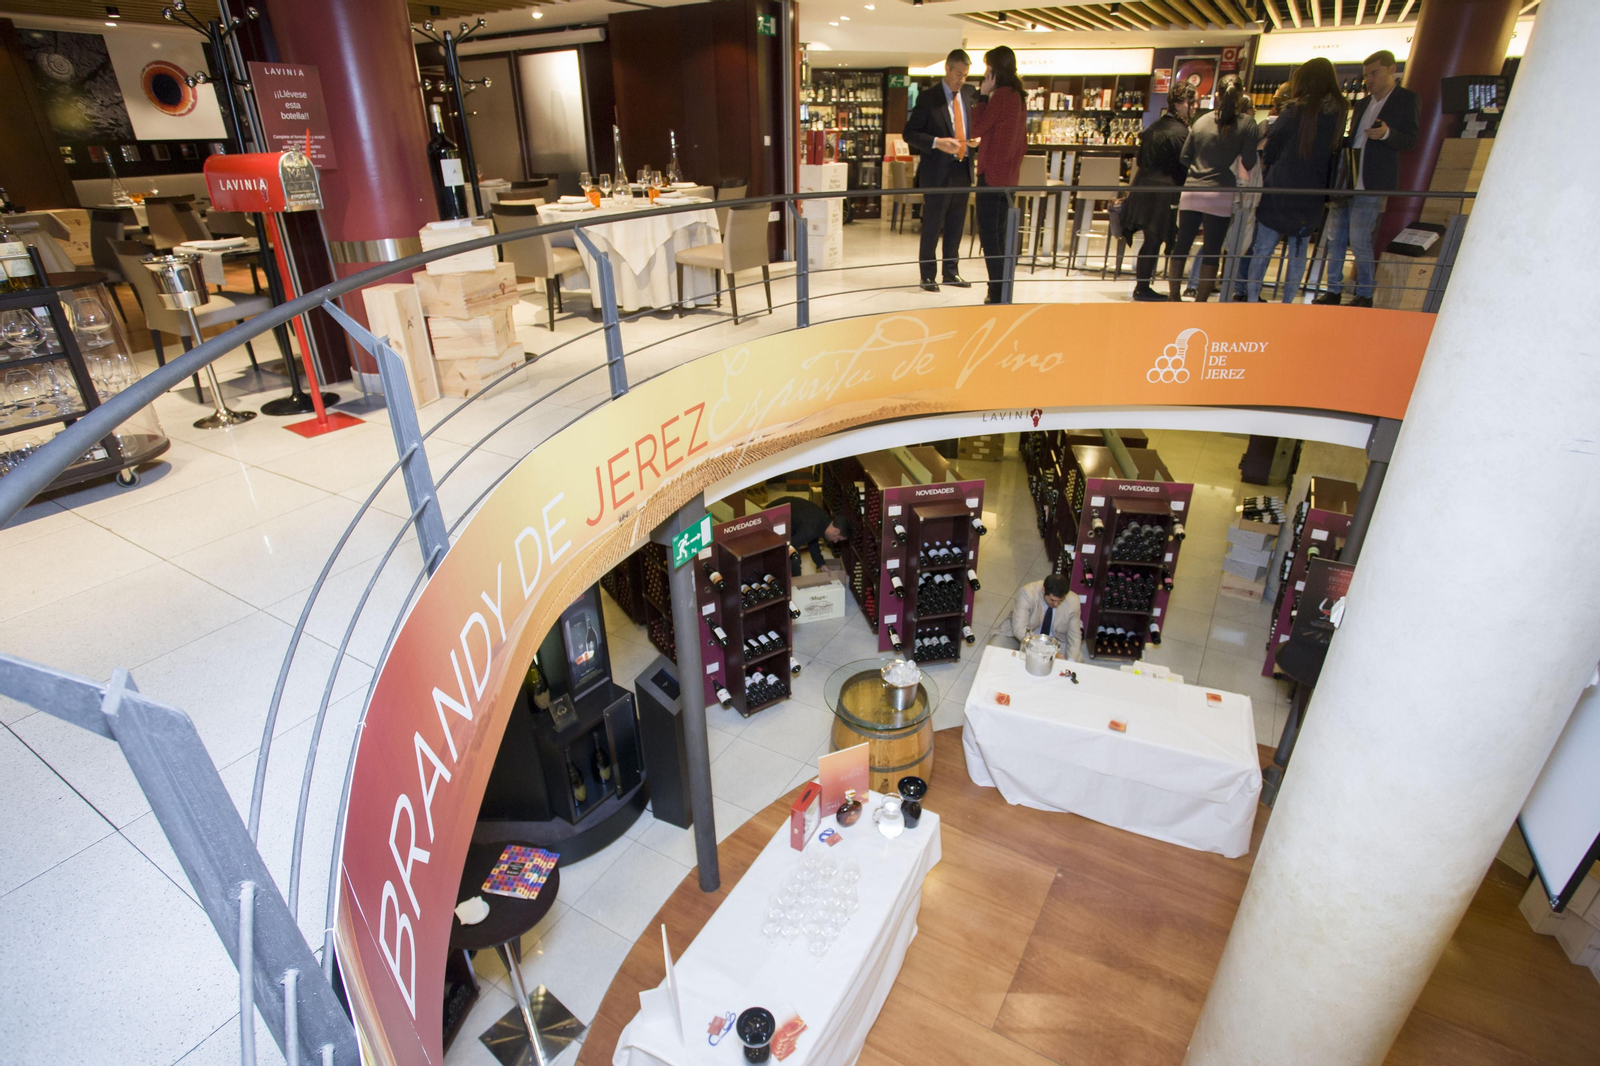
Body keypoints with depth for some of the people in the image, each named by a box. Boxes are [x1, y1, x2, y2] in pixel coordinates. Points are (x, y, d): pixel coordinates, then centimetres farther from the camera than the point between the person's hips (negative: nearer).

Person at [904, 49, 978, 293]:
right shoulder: (928, 98, -6)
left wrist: (975, 138, -1)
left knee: (956, 226, 11)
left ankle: (951, 272, 22)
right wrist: (936, 142, -22)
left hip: (962, 169, 6)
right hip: (937, 171, -6)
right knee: (932, 226, 0)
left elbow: (975, 124, 23)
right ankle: (927, 276, 10)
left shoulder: (969, 95, 11)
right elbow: (909, 133, -9)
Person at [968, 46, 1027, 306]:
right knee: (998, 232, 14)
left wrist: (983, 94, -7)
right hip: (1009, 173, 9)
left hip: (992, 173, -9)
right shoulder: (1019, 96, 13)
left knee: (988, 233, -7)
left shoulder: (1000, 95, -15)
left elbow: (975, 129, -12)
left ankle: (998, 291, -9)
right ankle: (999, 288, 20)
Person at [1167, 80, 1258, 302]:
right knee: (1211, 252, 1)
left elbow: (1185, 157, 11)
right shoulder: (1246, 123, -1)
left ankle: (1174, 296, 13)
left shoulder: (1201, 121, 9)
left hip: (1191, 191, 3)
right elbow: (1249, 162, -5)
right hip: (1220, 194, -3)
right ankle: (1200, 302, 1)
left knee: (1181, 246, 9)